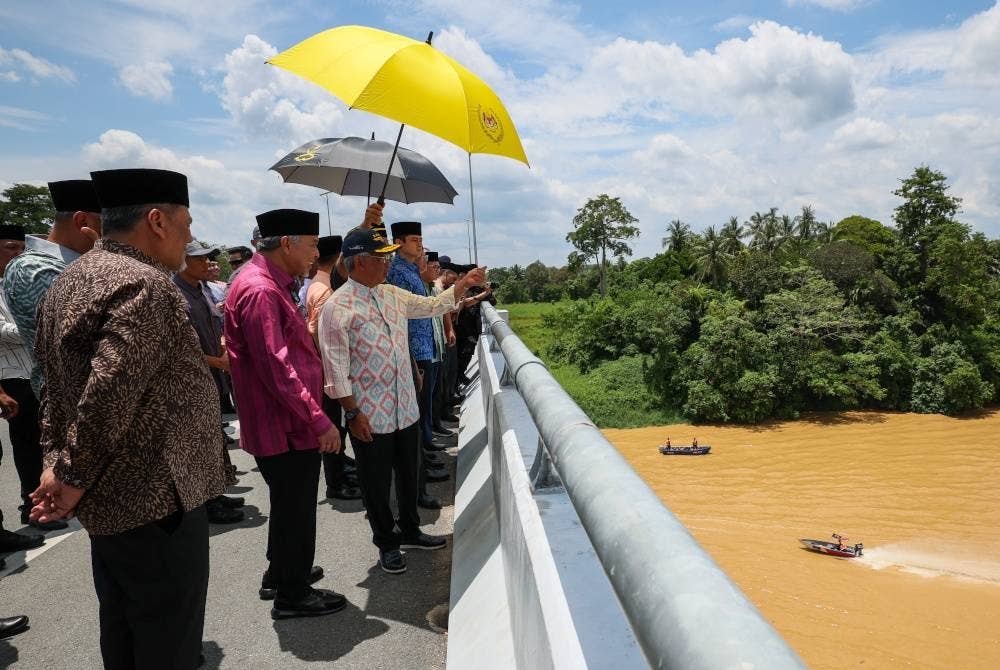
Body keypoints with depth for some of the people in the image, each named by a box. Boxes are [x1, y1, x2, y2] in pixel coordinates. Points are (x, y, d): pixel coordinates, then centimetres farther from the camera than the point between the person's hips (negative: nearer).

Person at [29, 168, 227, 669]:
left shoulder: (72, 278, 11)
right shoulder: (144, 285, -22)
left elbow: (57, 380, 13)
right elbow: (109, 397, -28)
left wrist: (56, 458, 12)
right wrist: (72, 476, -16)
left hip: (110, 497, 10)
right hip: (154, 500, -10)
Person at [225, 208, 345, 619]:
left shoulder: (271, 284, 13)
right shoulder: (259, 291, -22)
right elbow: (276, 367, -27)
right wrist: (319, 420, -24)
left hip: (286, 423, 10)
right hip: (286, 426, -10)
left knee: (289, 504, 23)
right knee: (296, 508, 4)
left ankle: (281, 574, 40)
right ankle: (292, 596, 20)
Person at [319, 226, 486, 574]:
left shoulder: (393, 295, 7)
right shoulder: (337, 307, -15)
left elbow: (433, 305, 19)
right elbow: (336, 368, -16)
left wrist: (463, 283, 8)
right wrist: (352, 413, -16)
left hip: (404, 408, 7)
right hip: (369, 415, -7)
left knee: (408, 473, 20)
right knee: (377, 483, 10)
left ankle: (410, 531, 40)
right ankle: (387, 543, 30)